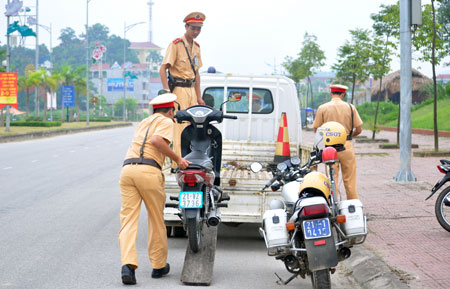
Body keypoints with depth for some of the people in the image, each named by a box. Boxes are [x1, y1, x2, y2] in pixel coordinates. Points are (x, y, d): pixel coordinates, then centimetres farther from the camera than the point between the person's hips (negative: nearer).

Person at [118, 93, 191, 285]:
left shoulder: (143, 123, 32)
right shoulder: (166, 121, 10)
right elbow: (157, 140, -10)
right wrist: (177, 158, -3)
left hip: (127, 169, 5)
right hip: (149, 171, -5)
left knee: (128, 220, -3)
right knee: (156, 220, 11)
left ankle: (127, 264, -21)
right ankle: (159, 266, 21)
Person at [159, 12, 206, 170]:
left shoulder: (196, 47, 15)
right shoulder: (176, 44, -8)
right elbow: (163, 69, -13)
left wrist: (199, 96, 17)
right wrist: (167, 93, -22)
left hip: (191, 90, 8)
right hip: (178, 90, -8)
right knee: (180, 126, -11)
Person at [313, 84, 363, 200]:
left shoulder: (322, 108, 0)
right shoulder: (350, 107, 2)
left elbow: (316, 129, 1)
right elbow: (359, 129, 2)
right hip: (347, 146, 0)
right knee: (350, 181, 5)